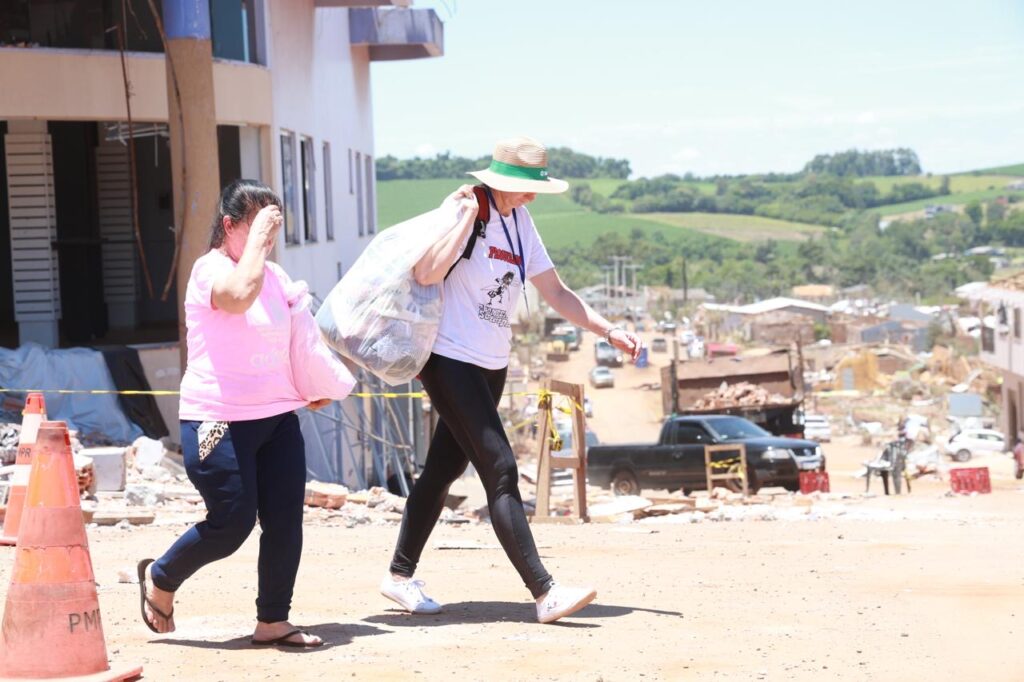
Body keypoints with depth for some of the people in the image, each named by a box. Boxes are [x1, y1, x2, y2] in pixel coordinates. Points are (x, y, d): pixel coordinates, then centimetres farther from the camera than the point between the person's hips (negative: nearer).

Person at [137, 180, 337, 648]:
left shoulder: (274, 275, 15)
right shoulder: (210, 269, -9)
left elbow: (297, 337, 28)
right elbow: (240, 294, -32)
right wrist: (256, 239, -21)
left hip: (277, 416, 7)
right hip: (220, 423, -7)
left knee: (285, 520, -1)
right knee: (232, 523, -7)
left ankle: (273, 622, 9)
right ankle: (159, 579, 19)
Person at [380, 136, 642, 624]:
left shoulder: (520, 222, 11)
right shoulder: (465, 213, -14)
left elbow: (555, 293, 16)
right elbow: (426, 273, -30)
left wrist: (610, 332, 9)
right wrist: (467, 218, -24)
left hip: (491, 367, 8)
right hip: (450, 360, -8)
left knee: (444, 468, 13)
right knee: (500, 470, -14)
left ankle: (400, 576, 24)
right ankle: (544, 593, -19)